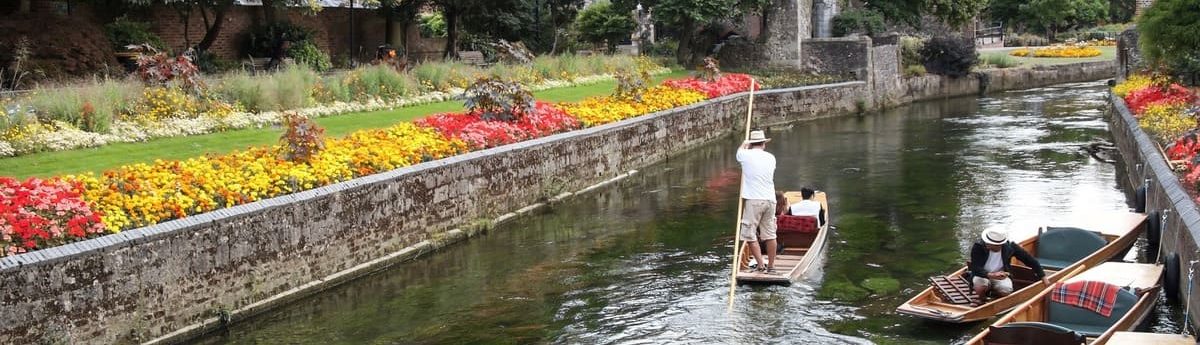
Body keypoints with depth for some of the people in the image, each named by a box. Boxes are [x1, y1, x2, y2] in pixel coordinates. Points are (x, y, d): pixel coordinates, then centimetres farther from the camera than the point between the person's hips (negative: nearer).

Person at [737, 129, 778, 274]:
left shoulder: (746, 155, -4)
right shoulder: (771, 157, 7)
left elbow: (740, 150, 20)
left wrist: (745, 144, 42)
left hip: (754, 201, -5)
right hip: (770, 200, 5)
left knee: (750, 235, 2)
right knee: (770, 235, 10)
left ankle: (760, 265, -1)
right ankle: (771, 266, 15)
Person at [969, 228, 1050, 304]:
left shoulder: (1009, 246, -16)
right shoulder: (978, 247, -22)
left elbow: (1029, 260, -7)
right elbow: (975, 268, -26)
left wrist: (1043, 277, -6)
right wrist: (991, 275, -45)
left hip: (1001, 275, 1)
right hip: (983, 275, -1)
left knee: (1006, 291, -30)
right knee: (980, 286, -34)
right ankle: (982, 301, 2)